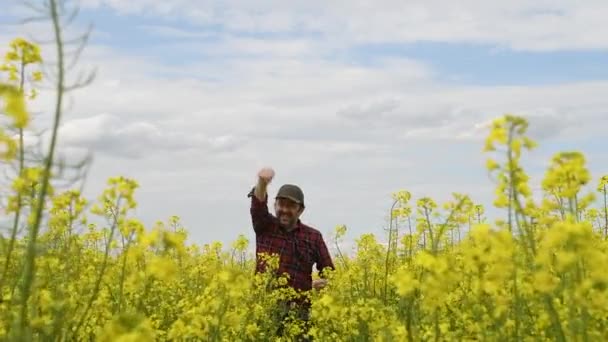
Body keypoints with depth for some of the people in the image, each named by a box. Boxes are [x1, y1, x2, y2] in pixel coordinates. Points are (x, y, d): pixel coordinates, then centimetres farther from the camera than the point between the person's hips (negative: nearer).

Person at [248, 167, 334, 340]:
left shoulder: (314, 237, 9)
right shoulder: (265, 227, 8)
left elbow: (329, 271, 15)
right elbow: (258, 204, -13)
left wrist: (323, 282, -9)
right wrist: (263, 182, -33)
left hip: (298, 309, 1)